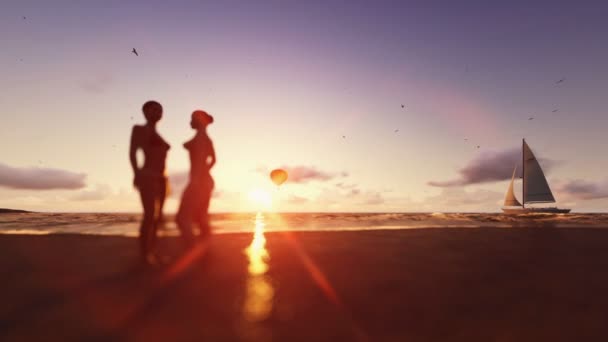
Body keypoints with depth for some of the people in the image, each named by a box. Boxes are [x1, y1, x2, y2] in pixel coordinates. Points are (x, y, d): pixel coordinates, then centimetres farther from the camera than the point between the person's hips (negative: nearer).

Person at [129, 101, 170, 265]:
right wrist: (137, 173, -19)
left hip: (160, 179, 8)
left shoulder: (157, 135, 23)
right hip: (147, 178, -8)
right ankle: (144, 254, -9)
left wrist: (164, 180, 15)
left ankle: (152, 252, 11)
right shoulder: (139, 129, 1)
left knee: (157, 217, 5)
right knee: (150, 215, -15)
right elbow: (132, 152, -8)